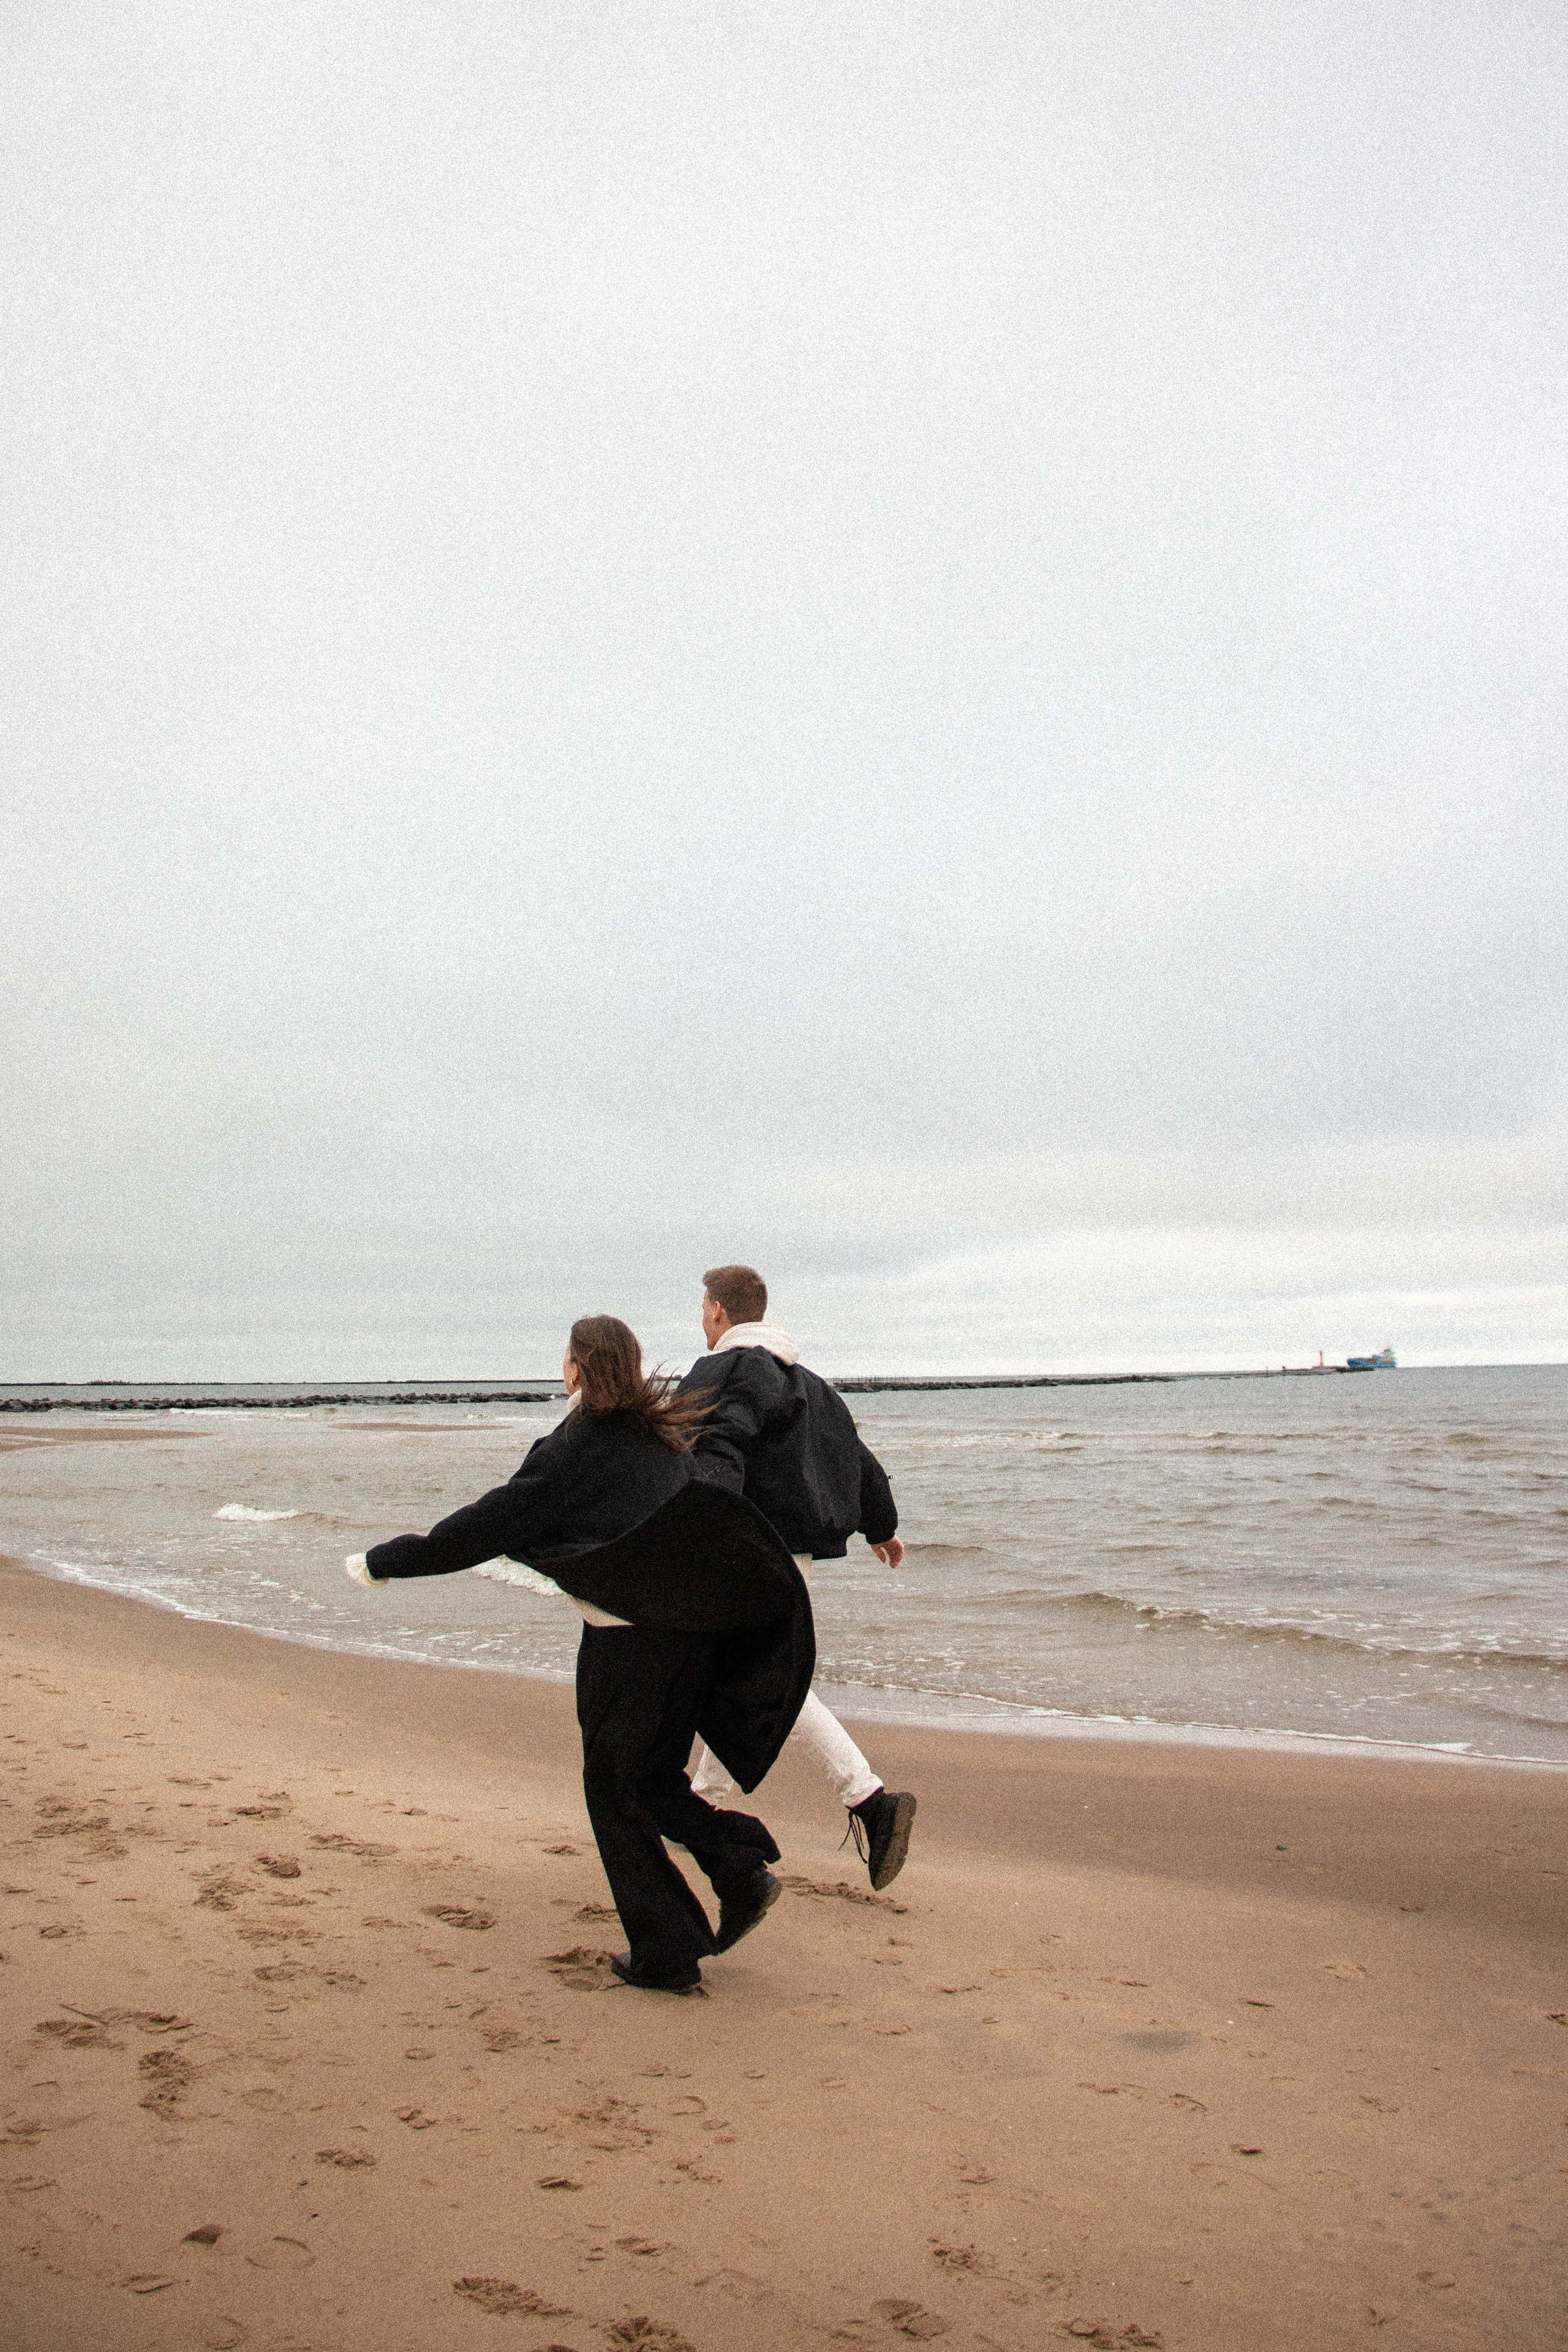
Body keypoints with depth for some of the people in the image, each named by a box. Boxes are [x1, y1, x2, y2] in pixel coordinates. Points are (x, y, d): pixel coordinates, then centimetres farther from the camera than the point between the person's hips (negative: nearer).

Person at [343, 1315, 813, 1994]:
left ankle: (665, 1952, 10)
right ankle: (741, 1867, 3)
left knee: (615, 1793, 9)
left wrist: (383, 1561, 0)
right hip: (690, 1633, 7)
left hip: (625, 1644, -7)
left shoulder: (574, 1449, -10)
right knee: (653, 1780, 21)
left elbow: (488, 1525, -8)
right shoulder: (664, 1435, 10)